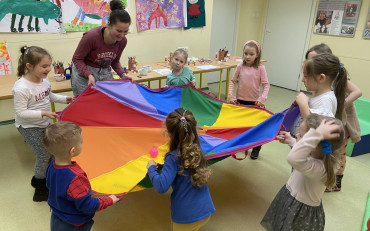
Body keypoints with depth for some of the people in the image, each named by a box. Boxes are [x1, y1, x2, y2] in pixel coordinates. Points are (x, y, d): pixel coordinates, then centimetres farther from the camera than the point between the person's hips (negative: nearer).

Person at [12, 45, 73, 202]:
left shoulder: (44, 80, -5)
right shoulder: (21, 88, -28)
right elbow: (21, 112, -25)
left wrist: (65, 99, 1)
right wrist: (43, 113, -32)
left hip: (44, 124, 8)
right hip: (29, 127, -7)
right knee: (44, 155, -3)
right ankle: (40, 185, 22)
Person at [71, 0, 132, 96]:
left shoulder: (122, 41, -10)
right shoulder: (92, 36, -25)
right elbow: (77, 59, -14)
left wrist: (122, 74, -9)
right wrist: (89, 75, -28)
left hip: (105, 73, 5)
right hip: (84, 73, -4)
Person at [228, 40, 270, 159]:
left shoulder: (260, 68, -8)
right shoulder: (240, 67, -2)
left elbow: (266, 85, -9)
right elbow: (232, 81, 4)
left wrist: (262, 98, -22)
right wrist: (231, 96, -7)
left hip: (254, 102, -2)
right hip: (240, 100, 2)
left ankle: (256, 149, 23)